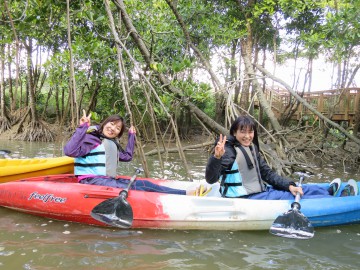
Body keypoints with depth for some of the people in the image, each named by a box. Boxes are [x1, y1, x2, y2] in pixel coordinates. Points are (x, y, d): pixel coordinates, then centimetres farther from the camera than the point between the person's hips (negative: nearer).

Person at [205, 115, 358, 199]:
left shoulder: (251, 149, 9)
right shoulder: (229, 151, -18)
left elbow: (267, 173, 10)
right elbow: (211, 179, -29)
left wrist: (289, 185, -3)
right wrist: (217, 157, -48)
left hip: (257, 191, 8)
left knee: (294, 190, 11)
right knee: (289, 197, -5)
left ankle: (327, 192, 36)